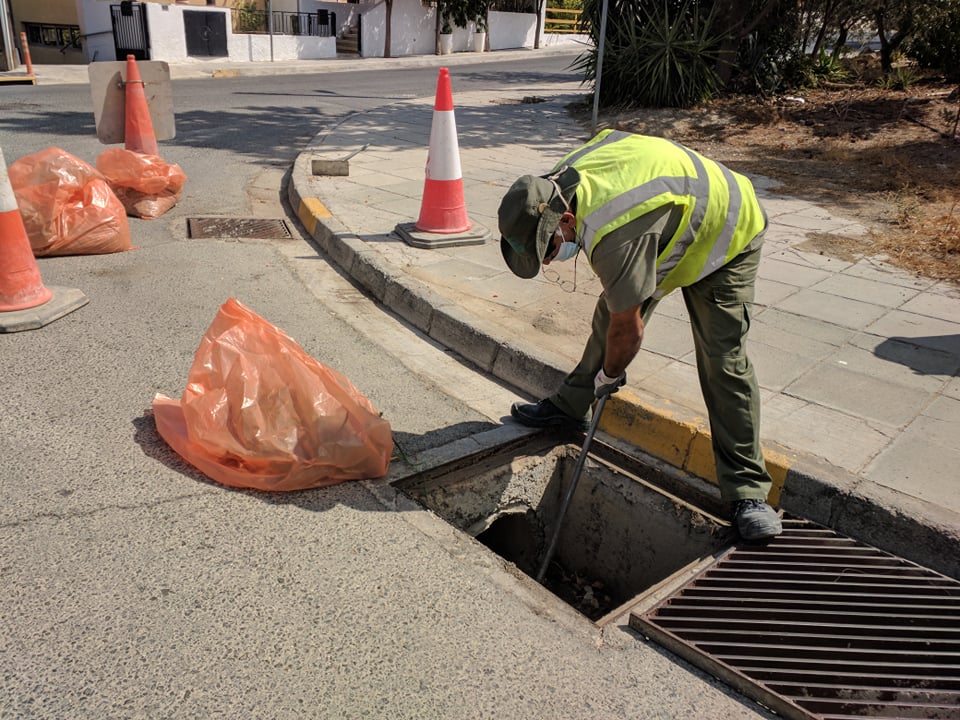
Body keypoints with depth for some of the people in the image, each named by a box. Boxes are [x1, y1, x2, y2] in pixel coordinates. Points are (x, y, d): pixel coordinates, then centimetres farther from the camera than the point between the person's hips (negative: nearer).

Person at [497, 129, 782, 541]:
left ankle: (746, 492, -6)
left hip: (724, 235, -8)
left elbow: (629, 329, -28)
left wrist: (609, 375, -10)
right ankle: (570, 407, 25)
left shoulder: (613, 236, -42)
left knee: (723, 360, -13)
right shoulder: (559, 181, -17)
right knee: (609, 315, 8)